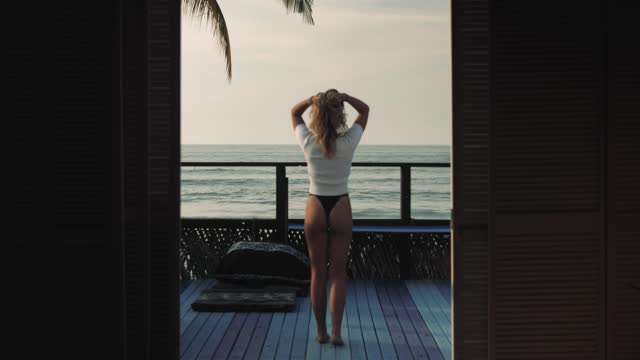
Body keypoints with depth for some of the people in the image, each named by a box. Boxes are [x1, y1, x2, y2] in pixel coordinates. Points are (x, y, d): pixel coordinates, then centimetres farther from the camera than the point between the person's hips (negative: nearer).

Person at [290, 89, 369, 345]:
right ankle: (336, 331, -2)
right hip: (341, 209, -1)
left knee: (318, 272, 9)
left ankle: (321, 331, 13)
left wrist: (313, 99, -11)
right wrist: (344, 97, -13)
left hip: (315, 208, 1)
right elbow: (365, 110, 4)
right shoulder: (348, 143, -12)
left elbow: (294, 112, 8)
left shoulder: (308, 143, -11)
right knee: (338, 273, 5)